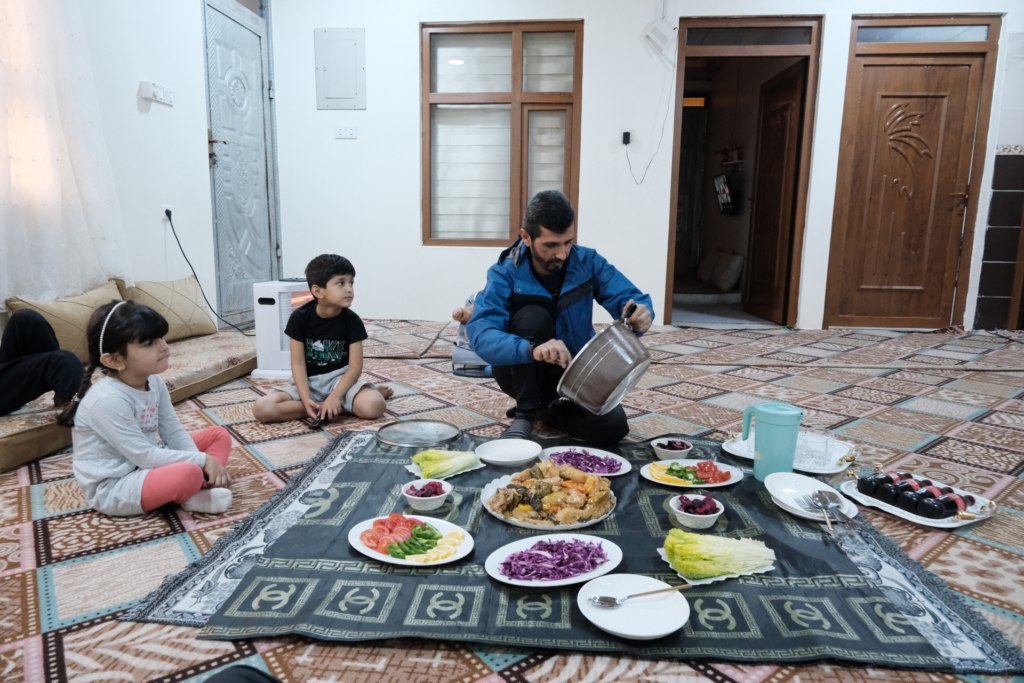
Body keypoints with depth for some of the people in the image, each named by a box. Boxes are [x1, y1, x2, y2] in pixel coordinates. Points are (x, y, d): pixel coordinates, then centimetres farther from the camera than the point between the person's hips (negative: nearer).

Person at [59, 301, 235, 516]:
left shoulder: (154, 383, -1)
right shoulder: (109, 400, -28)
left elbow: (174, 432, 2)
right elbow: (144, 456, -26)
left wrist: (205, 462, -12)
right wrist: (201, 460, -22)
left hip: (145, 464, 9)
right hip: (111, 488, -9)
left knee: (220, 435, 6)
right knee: (188, 474, -35)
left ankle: (206, 481, -16)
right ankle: (190, 497, -3)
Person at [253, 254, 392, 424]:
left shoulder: (352, 320, -8)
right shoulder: (300, 317, -10)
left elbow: (355, 367, -10)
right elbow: (298, 363, -9)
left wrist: (335, 397, -24)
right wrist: (306, 399, -22)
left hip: (339, 379, -3)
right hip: (309, 383, 3)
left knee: (374, 406, -35)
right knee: (261, 408, -25)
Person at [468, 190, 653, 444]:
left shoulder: (588, 262, -10)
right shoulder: (505, 274, -20)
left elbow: (630, 297, -14)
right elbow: (481, 335, -34)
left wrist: (641, 314, -41)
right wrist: (532, 349, -54)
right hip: (522, 372, -2)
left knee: (613, 427, -22)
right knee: (533, 315, -31)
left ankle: (549, 410, 10)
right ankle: (526, 411, -12)